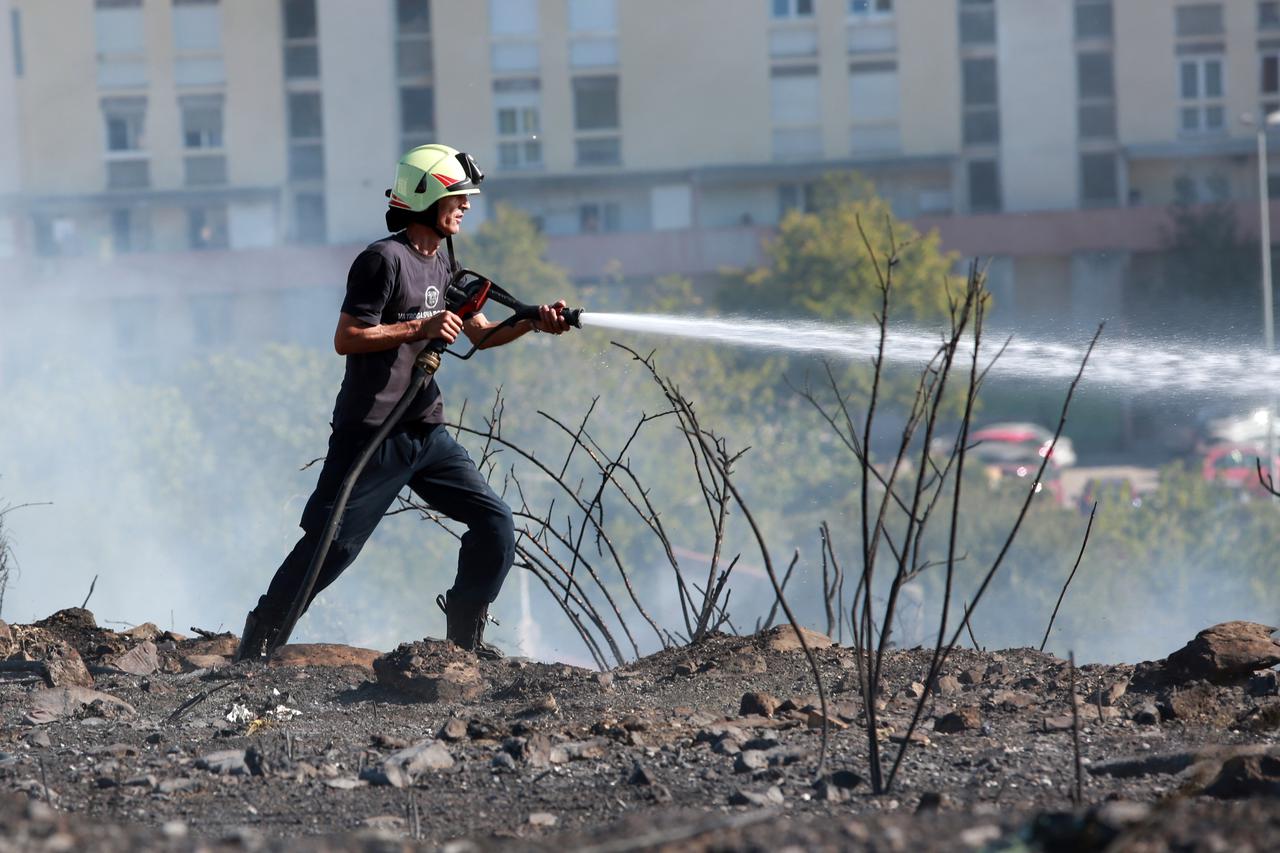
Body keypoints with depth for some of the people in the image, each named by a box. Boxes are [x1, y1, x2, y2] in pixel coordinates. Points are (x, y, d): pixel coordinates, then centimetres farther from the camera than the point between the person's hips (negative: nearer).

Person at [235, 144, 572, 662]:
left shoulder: (443, 262, 15)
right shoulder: (386, 259, -13)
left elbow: (479, 334, 18)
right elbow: (347, 339, -17)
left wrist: (532, 324, 1)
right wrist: (420, 329, -20)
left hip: (426, 433, 8)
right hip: (372, 435, -8)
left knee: (494, 523, 1)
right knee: (334, 543, -7)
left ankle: (464, 638, 12)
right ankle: (261, 633, 7)